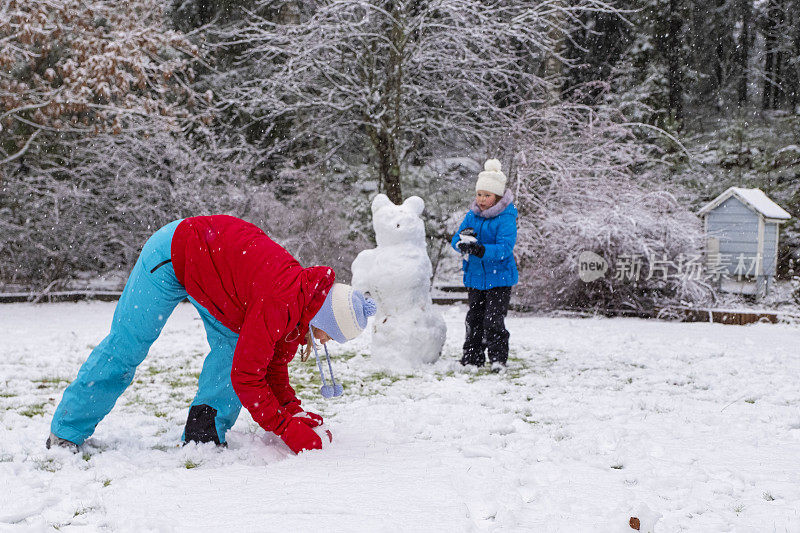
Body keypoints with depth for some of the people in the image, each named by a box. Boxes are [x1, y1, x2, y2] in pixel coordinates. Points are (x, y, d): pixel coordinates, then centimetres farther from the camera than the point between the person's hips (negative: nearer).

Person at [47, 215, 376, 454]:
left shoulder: (304, 293, -7)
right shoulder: (279, 305, -34)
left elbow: (274, 363, 5)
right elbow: (246, 376, -32)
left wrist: (293, 413, -5)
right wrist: (288, 431, -27)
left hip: (210, 257, 8)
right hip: (171, 256, -8)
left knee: (235, 344, -3)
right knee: (124, 348, -1)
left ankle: (203, 435, -3)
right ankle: (66, 434, 13)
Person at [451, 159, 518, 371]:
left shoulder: (506, 218, -13)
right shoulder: (472, 215, 6)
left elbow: (505, 248, -23)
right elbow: (456, 240, 3)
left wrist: (481, 249, -38)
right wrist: (462, 240, -22)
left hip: (499, 277, -6)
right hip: (475, 276, 6)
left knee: (493, 320, -8)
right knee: (474, 318, 11)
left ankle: (498, 358, 5)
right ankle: (473, 357, 22)